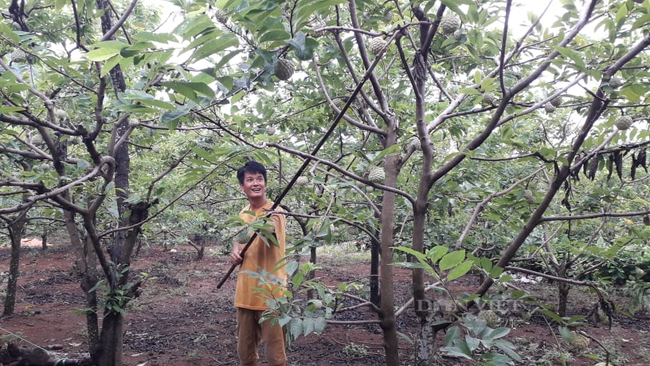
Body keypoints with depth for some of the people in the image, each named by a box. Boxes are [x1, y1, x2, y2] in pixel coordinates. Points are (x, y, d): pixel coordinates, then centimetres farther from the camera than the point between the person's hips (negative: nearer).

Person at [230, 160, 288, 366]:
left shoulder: (274, 212, -12)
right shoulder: (243, 214, 7)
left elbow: (271, 230, -36)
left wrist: (265, 227, -59)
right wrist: (235, 252, 2)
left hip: (270, 293, -6)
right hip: (245, 292, 6)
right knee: (245, 349, 16)